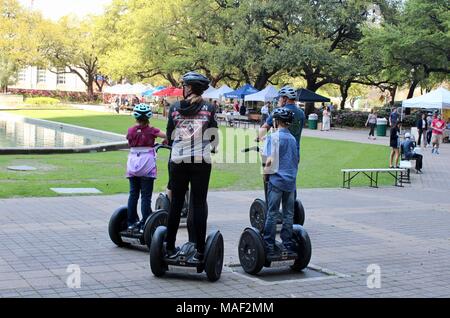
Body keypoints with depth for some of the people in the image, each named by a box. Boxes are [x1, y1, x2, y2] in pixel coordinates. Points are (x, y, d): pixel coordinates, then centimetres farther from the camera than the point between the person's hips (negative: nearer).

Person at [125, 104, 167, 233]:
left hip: (133, 164, 4)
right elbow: (167, 136, -14)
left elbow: (130, 144, 14)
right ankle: (144, 225, -2)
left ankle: (131, 223, 13)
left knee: (133, 194, 10)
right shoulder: (151, 131, -7)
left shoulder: (130, 131, 4)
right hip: (147, 164, -4)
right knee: (146, 196, -1)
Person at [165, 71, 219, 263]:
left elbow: (169, 135, 9)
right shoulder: (208, 109, -1)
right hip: (201, 161, -1)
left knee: (175, 204, 10)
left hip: (178, 161, 1)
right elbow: (214, 136, 4)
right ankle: (200, 251, 3)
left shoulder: (175, 108, 1)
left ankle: (170, 247, 16)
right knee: (199, 204, 4)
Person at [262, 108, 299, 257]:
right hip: (291, 180, 6)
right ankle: (288, 245, 13)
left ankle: (269, 247, 0)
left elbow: (270, 160, -14)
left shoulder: (274, 137, -9)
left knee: (272, 214, -2)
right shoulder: (293, 138, 11)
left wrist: (266, 173, 0)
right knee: (289, 214, 9)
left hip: (277, 179, -5)